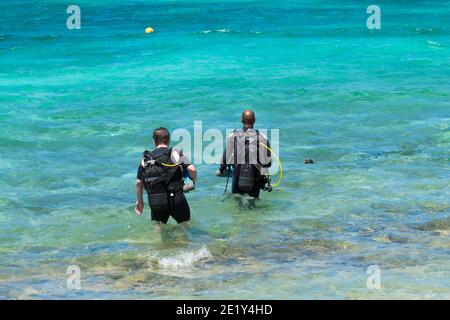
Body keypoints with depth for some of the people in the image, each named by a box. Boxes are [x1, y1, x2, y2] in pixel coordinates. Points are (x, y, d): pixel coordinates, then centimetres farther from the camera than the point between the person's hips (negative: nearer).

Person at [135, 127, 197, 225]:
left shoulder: (146, 159, 7)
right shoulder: (175, 154, -3)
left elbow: (139, 183, 9)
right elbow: (192, 169, -16)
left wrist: (139, 201, 22)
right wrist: (194, 181, 5)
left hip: (155, 202, 3)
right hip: (176, 199, -2)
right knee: (185, 225, 15)